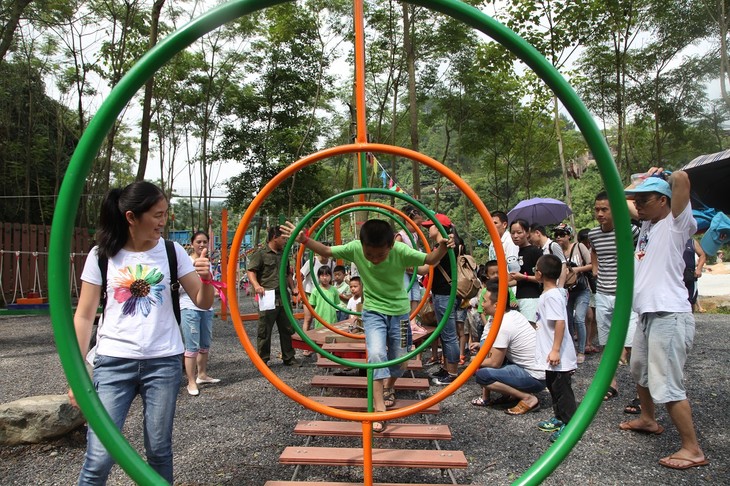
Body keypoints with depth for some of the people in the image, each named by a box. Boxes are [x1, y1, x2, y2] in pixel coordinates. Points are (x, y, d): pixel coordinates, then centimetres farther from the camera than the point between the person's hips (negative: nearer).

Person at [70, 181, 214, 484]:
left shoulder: (171, 251, -1)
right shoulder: (101, 255, -3)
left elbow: (203, 303, 1)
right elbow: (84, 316, 2)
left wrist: (205, 278, -21)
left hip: (163, 362, 1)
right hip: (114, 362, -1)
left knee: (159, 450, 10)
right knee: (99, 457, -2)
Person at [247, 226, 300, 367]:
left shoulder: (283, 255, 19)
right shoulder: (261, 253, -3)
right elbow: (251, 271, -10)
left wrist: (293, 287, 14)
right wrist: (256, 285, -27)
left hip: (284, 298, 7)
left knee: (287, 329, 11)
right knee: (265, 330, 0)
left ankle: (289, 358, 23)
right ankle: (262, 360, 11)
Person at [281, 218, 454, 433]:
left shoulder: (401, 251, -25)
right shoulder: (355, 248, -20)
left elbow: (431, 260, -16)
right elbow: (327, 251, -8)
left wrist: (442, 247, -36)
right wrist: (304, 240, -19)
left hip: (399, 312, 1)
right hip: (373, 311, 0)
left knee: (400, 360, 10)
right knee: (376, 354, -22)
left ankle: (389, 386, 44)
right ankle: (379, 407, -12)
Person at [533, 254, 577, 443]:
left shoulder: (552, 296, -21)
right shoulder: (548, 294, 11)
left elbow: (560, 322, -27)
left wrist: (555, 350, -28)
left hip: (559, 357, -10)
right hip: (550, 354, 10)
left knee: (562, 389, -2)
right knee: (554, 387, 19)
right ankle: (559, 418, 31)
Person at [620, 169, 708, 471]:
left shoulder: (676, 223, -10)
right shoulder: (648, 222, 14)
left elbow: (681, 178, -26)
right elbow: (627, 201, 30)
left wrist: (665, 176, -5)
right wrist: (646, 180, 18)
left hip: (669, 316, -10)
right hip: (648, 314, 10)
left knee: (667, 386, -9)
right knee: (640, 372, 25)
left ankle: (693, 450, 4)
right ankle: (648, 420, 45)